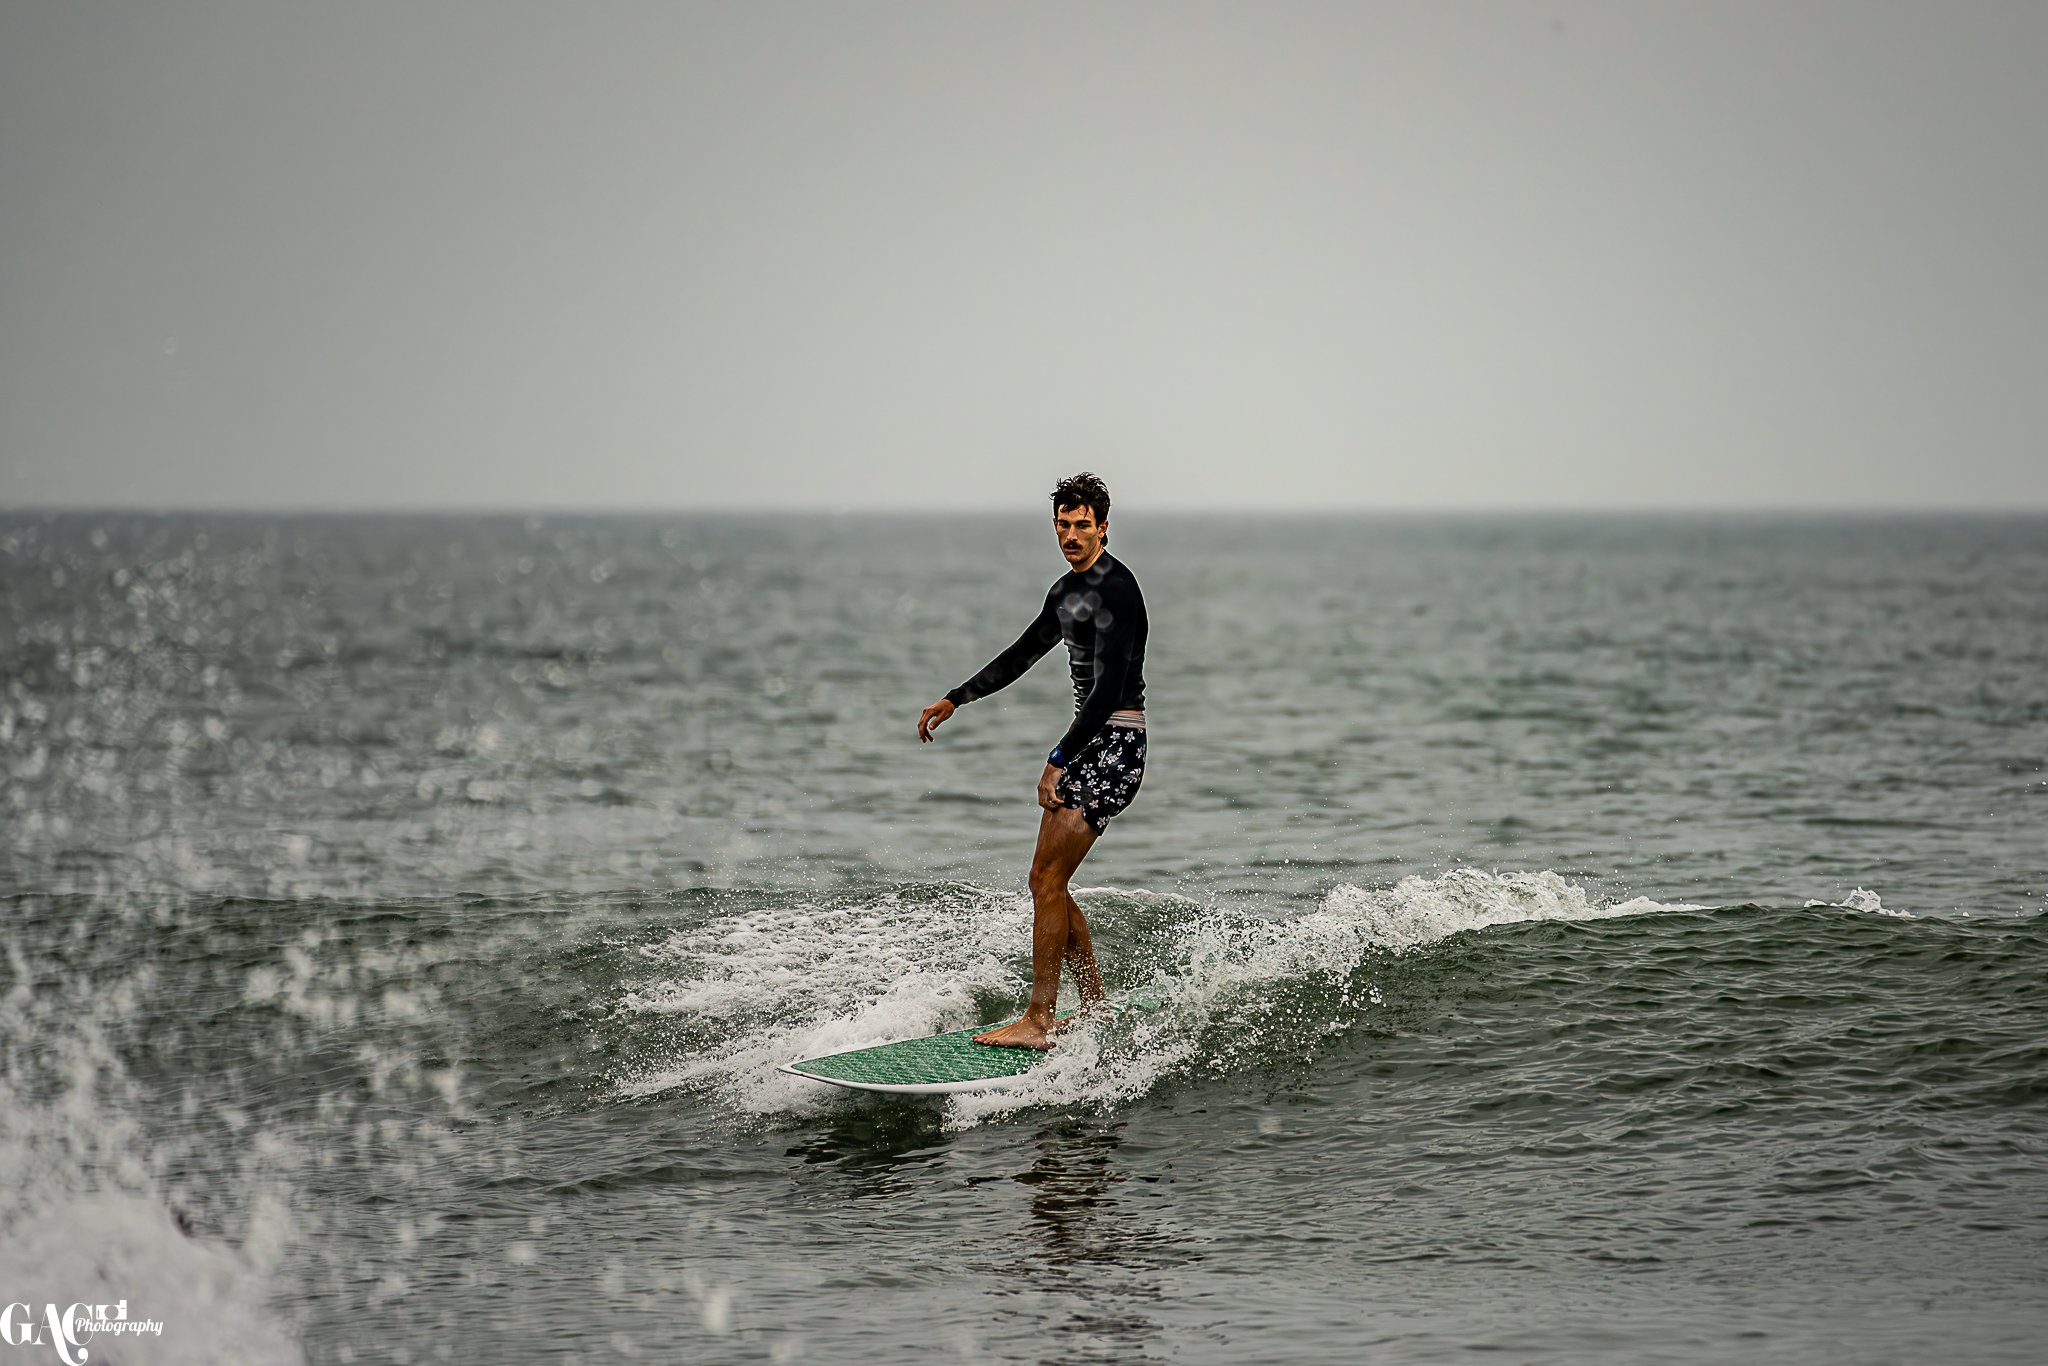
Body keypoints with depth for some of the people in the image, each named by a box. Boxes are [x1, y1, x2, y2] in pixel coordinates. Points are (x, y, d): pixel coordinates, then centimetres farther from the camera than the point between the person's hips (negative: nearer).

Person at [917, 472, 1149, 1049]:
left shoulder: (1115, 588, -15)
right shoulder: (1067, 590, 15)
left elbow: (1110, 686, -22)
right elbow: (1023, 654, 29)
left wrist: (1059, 759, -25)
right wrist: (955, 700, 30)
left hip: (1114, 744, -10)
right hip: (1085, 743, 10)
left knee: (1048, 878, -13)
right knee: (1048, 883, 9)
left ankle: (1037, 1023, -11)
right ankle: (1095, 1010, 17)